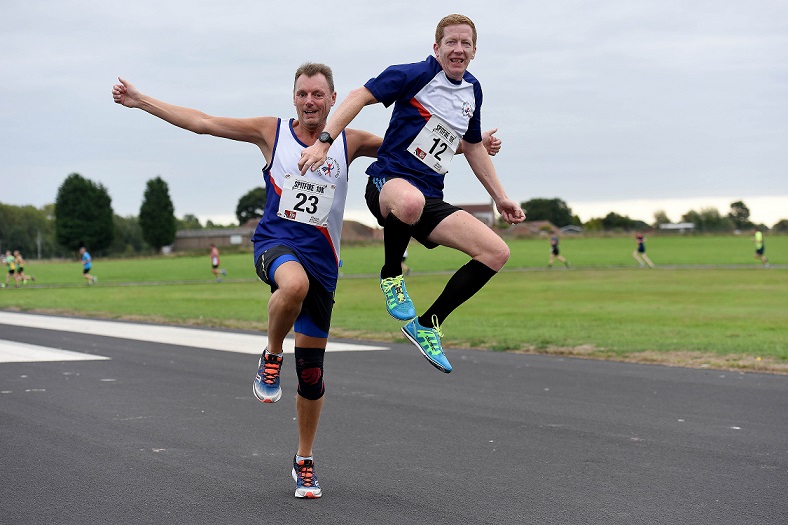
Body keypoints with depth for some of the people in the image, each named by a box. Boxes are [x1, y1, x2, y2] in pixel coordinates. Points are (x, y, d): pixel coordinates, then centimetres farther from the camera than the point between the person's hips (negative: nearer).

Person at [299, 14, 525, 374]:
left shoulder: (472, 91, 15)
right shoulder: (416, 75, -6)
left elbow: (473, 147, 27)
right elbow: (360, 97, -9)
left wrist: (499, 197, 27)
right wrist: (323, 141, -20)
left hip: (430, 199, 7)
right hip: (389, 180, -7)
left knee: (497, 253, -8)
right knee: (410, 201, -46)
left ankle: (427, 324, 1)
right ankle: (391, 275, -14)